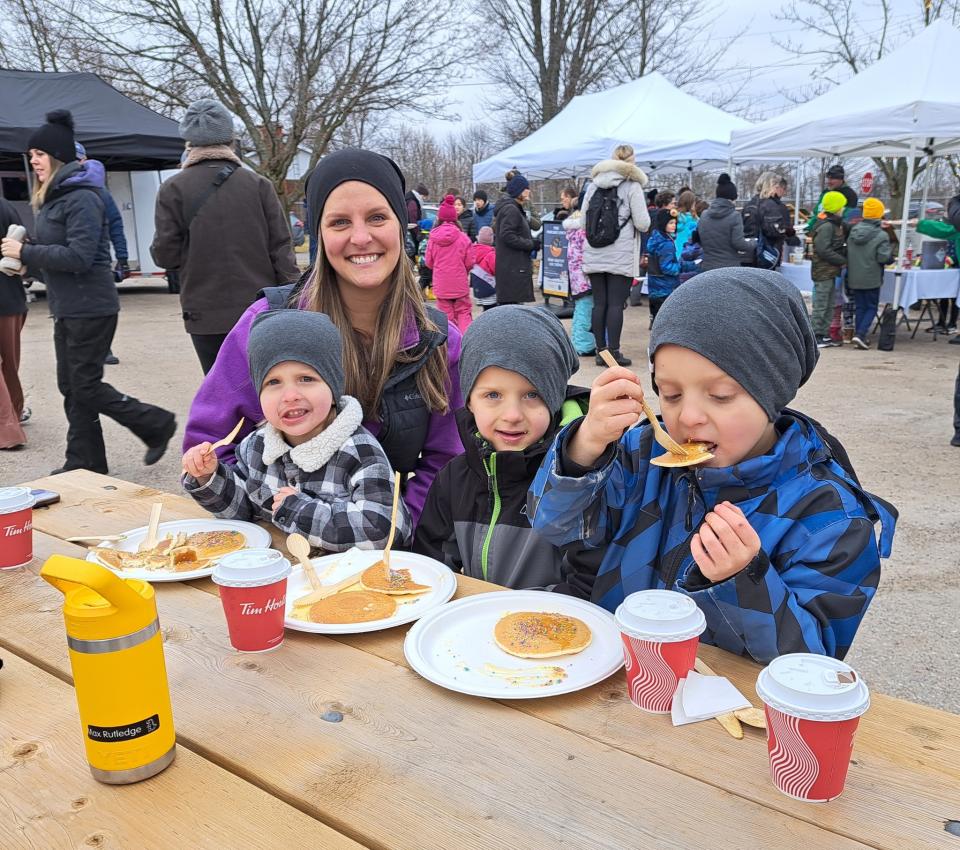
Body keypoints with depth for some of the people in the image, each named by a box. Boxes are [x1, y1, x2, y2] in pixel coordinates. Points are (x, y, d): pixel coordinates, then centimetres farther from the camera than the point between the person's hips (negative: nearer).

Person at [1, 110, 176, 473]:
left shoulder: (81, 198, -14)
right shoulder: (52, 197, 14)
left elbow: (79, 256, -23)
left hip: (90, 307, -9)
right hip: (67, 308, 9)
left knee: (86, 387, -3)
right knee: (71, 386, 11)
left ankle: (156, 424, 11)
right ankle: (85, 462, 19)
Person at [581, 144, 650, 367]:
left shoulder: (594, 185, 10)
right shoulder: (632, 186, -3)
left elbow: (583, 221, 11)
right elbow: (643, 223, -7)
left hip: (594, 255, 4)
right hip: (621, 256, -4)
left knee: (599, 303, 7)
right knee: (616, 304, -2)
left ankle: (601, 351, 10)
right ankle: (614, 352, -1)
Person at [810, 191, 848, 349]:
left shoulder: (834, 224, 15)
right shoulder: (826, 226, -16)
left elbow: (838, 246, 19)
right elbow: (824, 250, -22)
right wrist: (843, 261, -16)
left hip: (830, 272, 10)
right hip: (823, 271, -10)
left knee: (828, 306, 14)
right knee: (821, 306, -5)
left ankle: (824, 334, 21)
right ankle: (816, 336, 1)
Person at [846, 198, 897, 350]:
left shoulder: (853, 230, 3)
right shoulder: (882, 235, -13)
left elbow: (847, 253, 9)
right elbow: (883, 258, -17)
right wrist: (892, 249, 2)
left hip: (854, 278, 5)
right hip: (871, 279, -5)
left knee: (860, 307, 14)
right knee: (871, 307, 6)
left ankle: (861, 335, 15)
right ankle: (860, 334, -11)